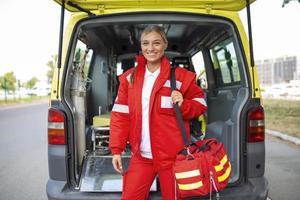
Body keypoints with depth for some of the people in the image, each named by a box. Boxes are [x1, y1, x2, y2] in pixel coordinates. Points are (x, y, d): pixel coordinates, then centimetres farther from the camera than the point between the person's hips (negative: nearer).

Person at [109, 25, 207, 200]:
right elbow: (120, 115, 4)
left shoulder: (181, 76, -4)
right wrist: (117, 149, 0)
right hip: (141, 156, 3)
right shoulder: (129, 78, 4)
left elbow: (201, 104, 5)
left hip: (172, 156, -2)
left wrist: (184, 105, -16)